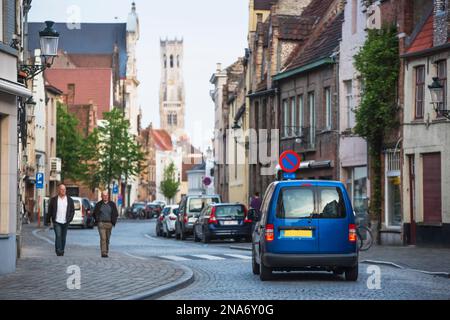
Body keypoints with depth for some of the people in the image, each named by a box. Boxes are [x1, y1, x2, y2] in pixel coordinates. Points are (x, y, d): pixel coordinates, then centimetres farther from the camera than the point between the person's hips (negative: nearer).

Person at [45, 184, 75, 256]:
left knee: (63, 238, 7)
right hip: (57, 222, -2)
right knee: (58, 236, -14)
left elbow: (72, 211, 11)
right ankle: (58, 251, -16)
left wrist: (70, 219, -2)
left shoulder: (70, 200, 9)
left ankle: (62, 251, 18)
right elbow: (49, 211, 6)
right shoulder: (53, 200, 4)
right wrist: (47, 221, 5)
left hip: (65, 223, 2)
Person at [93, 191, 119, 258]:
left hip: (109, 224, 2)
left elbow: (116, 214, 11)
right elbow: (95, 214, 13)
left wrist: (113, 222, 2)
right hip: (101, 223, -2)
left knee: (107, 239, 9)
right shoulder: (98, 204, 5)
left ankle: (106, 252, 21)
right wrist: (97, 221, 3)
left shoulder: (112, 204, 7)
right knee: (103, 238, -14)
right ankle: (103, 253, -19)